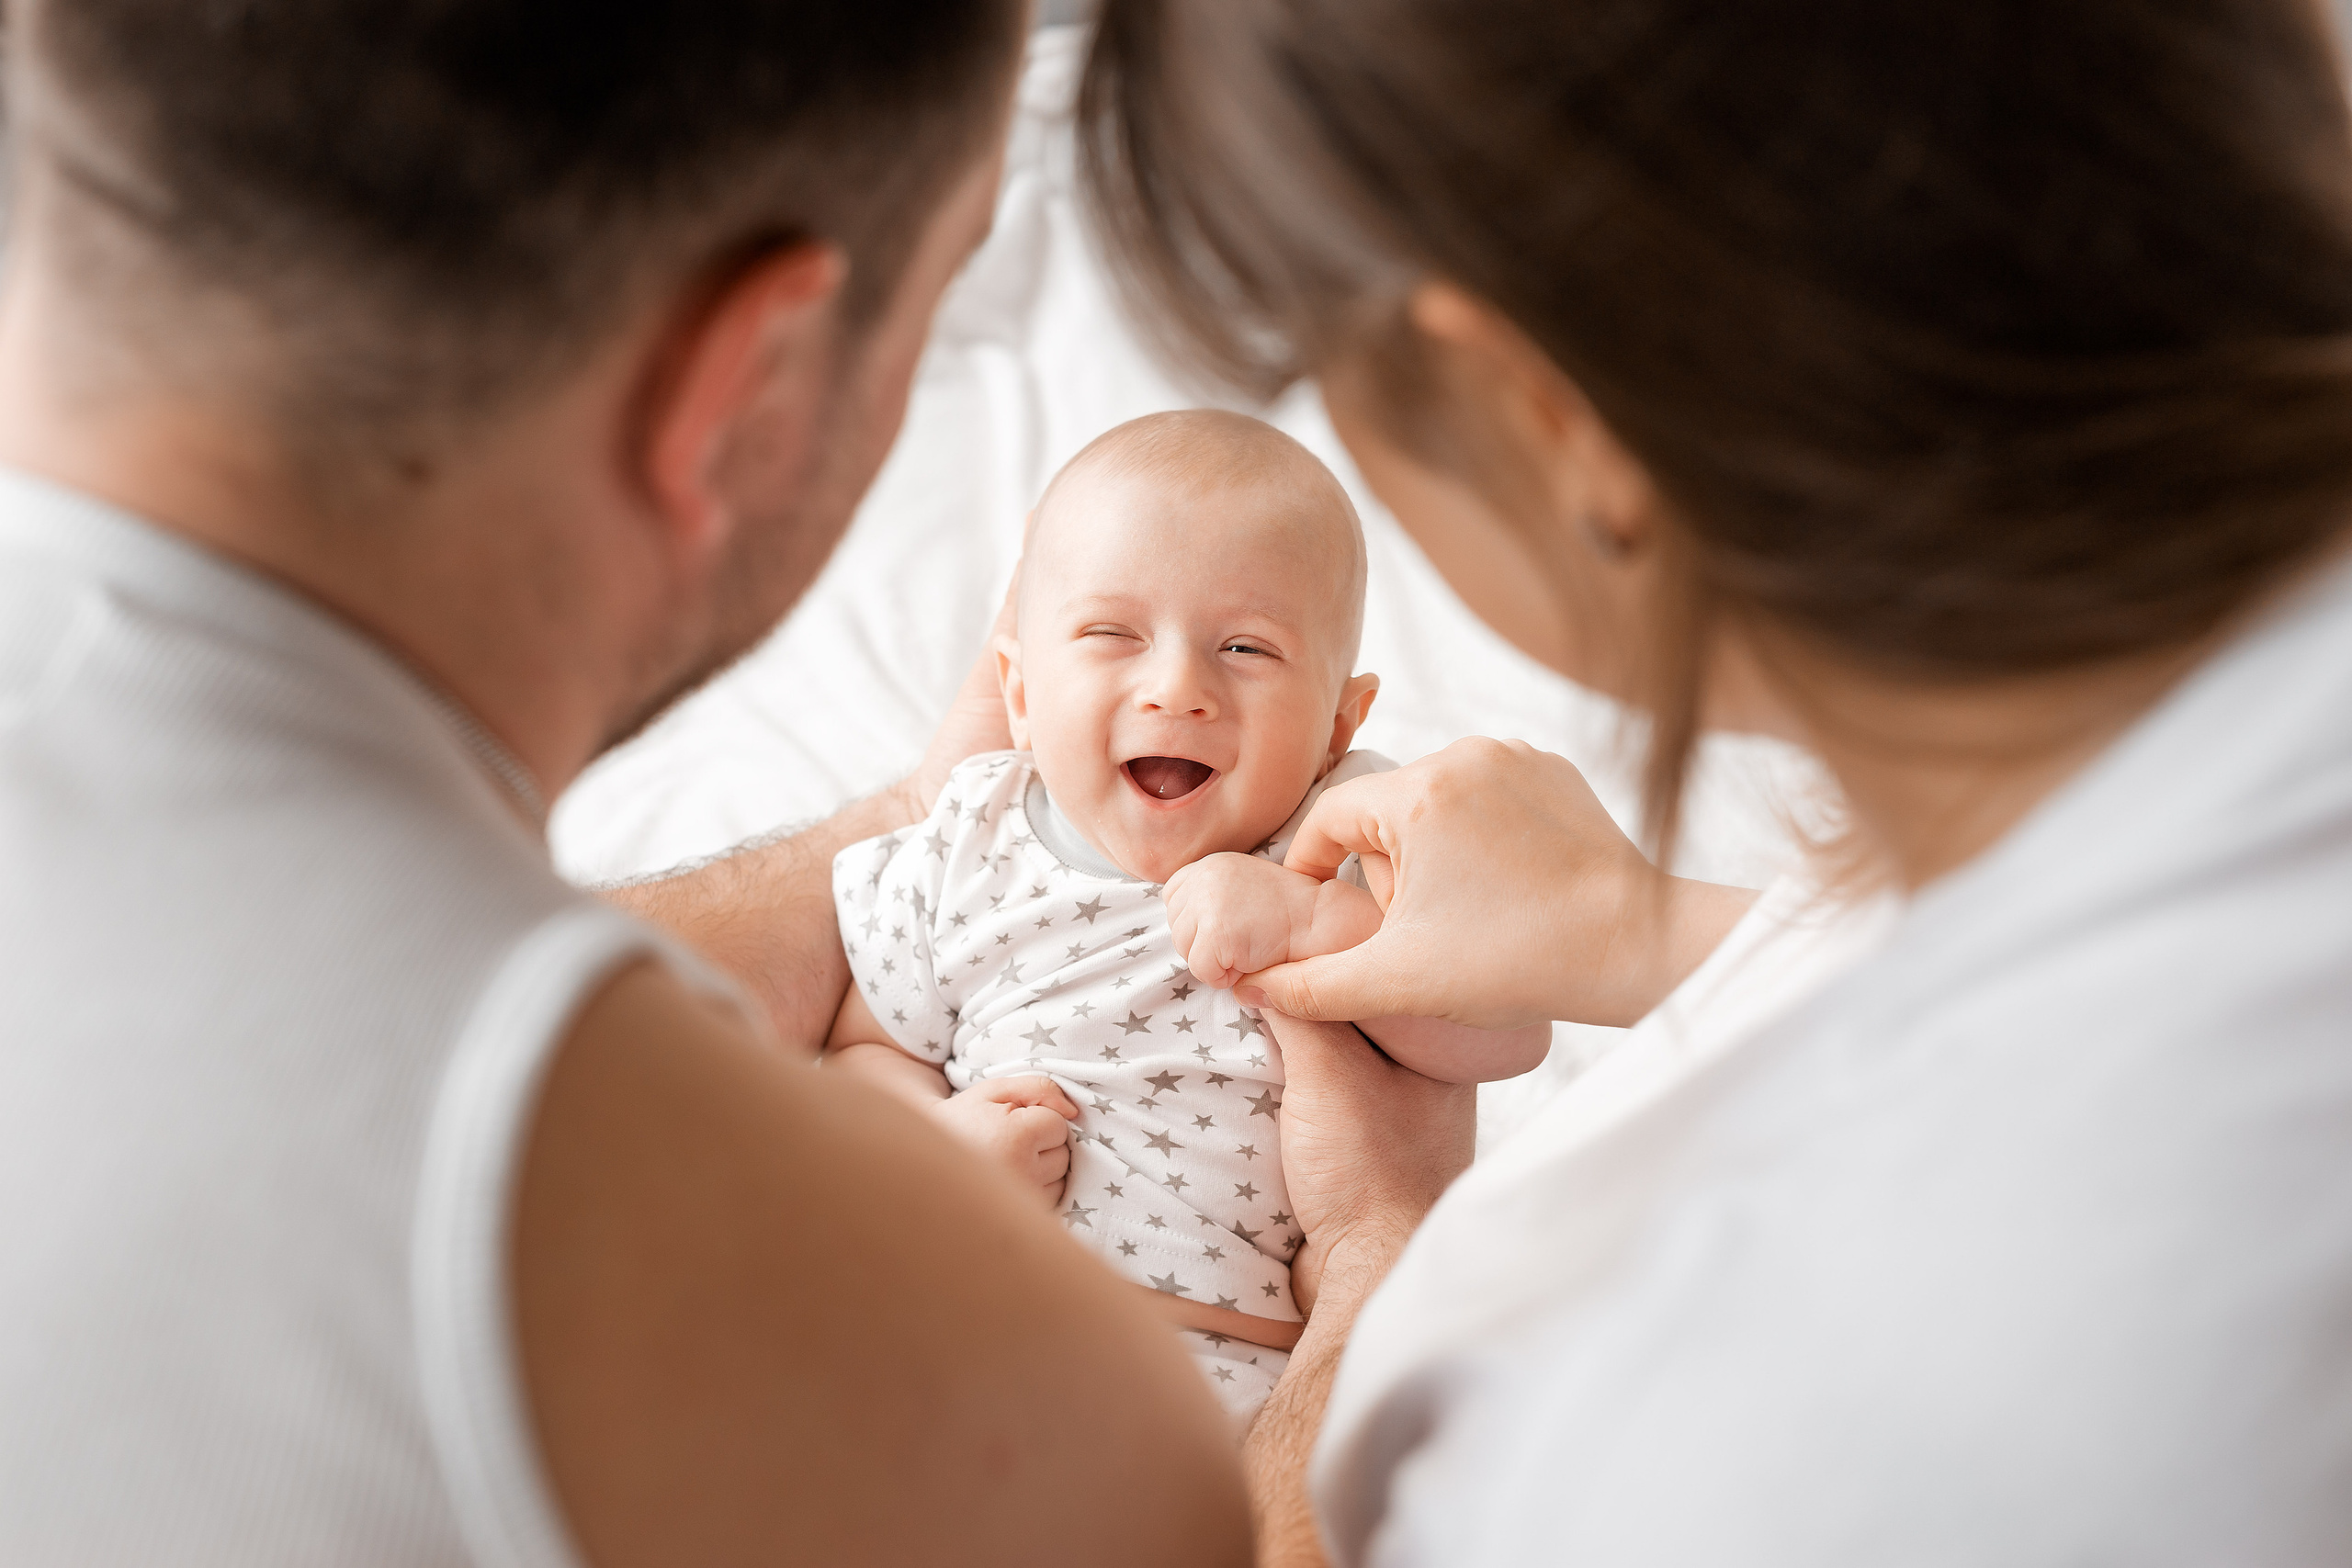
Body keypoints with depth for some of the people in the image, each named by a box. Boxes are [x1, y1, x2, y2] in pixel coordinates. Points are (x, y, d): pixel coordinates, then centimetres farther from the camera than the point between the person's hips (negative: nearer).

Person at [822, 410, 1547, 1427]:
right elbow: (865, 1048, 14)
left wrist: (1309, 920, -26)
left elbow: (1511, 1037, -13)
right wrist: (939, 1136, -9)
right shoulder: (968, 859, 3)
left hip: (1240, 1375, -1)